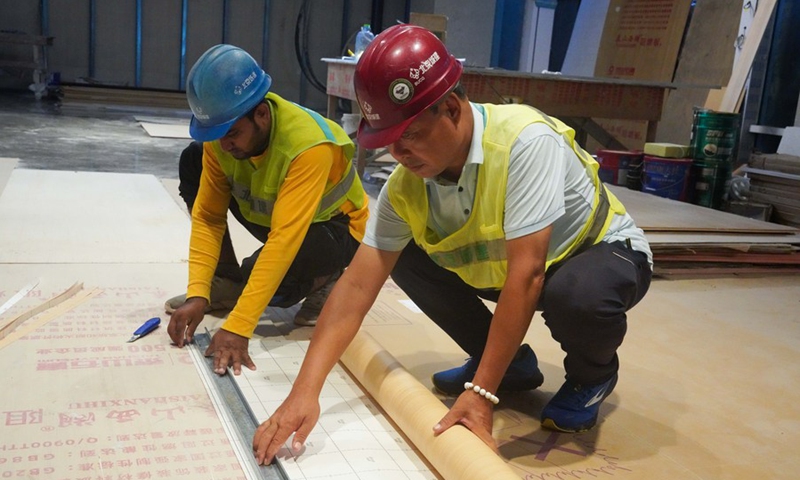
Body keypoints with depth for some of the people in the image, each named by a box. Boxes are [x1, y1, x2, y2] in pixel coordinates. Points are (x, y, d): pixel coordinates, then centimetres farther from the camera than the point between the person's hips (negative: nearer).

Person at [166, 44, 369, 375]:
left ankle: (322, 278, 0)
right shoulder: (223, 132, -19)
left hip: (332, 226, -6)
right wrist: (198, 294, -26)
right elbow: (207, 215, -15)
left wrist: (238, 327, -47)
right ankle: (226, 283, 0)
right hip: (267, 211, 6)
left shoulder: (308, 145, -37)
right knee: (192, 161, -10)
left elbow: (284, 241, -43)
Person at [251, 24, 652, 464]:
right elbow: (358, 284, -22)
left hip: (603, 251, -5)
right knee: (406, 258, -10)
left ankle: (592, 372, -1)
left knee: (573, 294, -39)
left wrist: (482, 394, -38)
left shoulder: (526, 140, -36)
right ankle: (511, 363, 7)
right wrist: (304, 391, -32)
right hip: (503, 264, 5)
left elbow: (527, 274, -38)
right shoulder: (404, 186, -18)